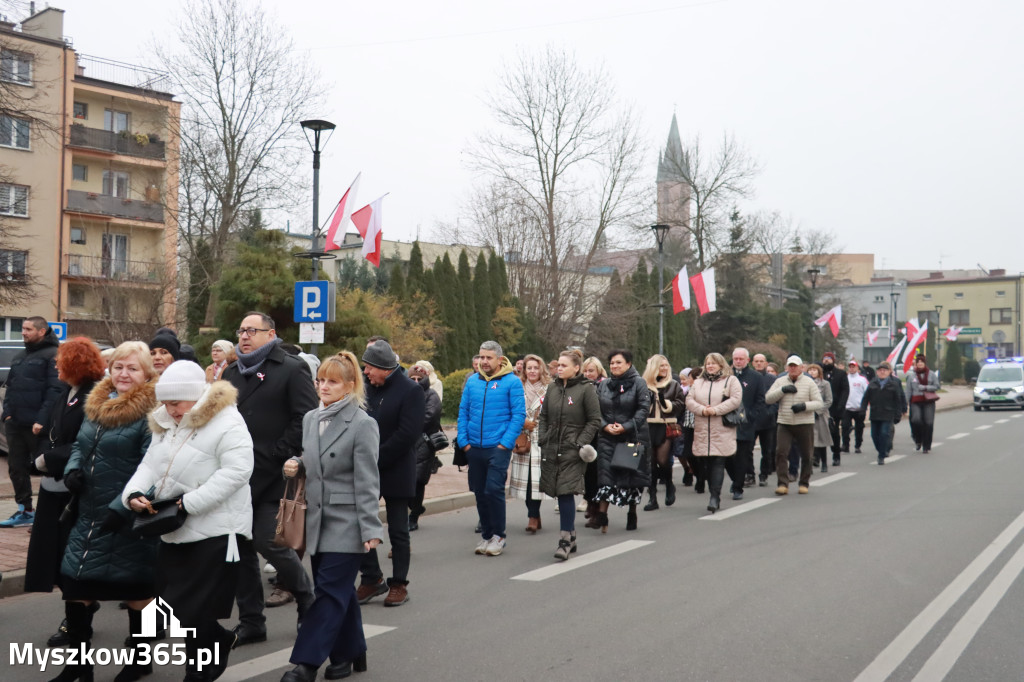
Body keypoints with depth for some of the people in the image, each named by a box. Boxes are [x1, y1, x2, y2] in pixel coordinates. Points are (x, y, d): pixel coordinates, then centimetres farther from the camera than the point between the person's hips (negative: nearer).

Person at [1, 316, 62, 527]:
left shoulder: (52, 355, -9)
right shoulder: (19, 357, 18)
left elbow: (55, 390, -17)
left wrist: (42, 419, -22)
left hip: (38, 426, -8)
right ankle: (25, 510, 22)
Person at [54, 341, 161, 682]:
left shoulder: (151, 414, -15)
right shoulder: (97, 404, 8)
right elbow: (80, 445, 19)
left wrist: (121, 507, -25)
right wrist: (72, 468, -2)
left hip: (130, 518, -7)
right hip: (89, 514, 7)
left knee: (136, 587, 8)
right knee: (73, 581, 9)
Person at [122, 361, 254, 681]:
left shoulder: (226, 423, -15)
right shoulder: (165, 425, 12)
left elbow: (236, 471, -23)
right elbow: (150, 465, 13)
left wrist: (191, 503, -25)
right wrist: (134, 492, -8)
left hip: (215, 532, -8)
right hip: (175, 531, 9)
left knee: (194, 612, -2)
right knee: (172, 606, 14)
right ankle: (219, 640, 39)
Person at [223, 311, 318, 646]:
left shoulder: (292, 369, -4)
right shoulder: (231, 373, 16)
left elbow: (305, 419, -11)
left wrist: (276, 455, -15)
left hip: (275, 476, -6)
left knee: (269, 541, -8)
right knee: (240, 546, 7)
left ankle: (306, 597, 19)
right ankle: (250, 622, 19)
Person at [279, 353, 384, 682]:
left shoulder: (362, 424, -11)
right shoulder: (310, 419, 8)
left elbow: (367, 482, -14)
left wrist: (370, 528, -17)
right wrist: (296, 466, -1)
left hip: (347, 522, -7)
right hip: (318, 519, 7)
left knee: (330, 591, -4)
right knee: (339, 590, 14)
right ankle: (349, 654, 25)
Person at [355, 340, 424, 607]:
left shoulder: (411, 391, -10)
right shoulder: (366, 387, 6)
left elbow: (407, 434, -17)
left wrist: (375, 459, -17)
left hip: (396, 472, -5)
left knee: (398, 531, 5)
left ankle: (399, 584, 17)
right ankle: (372, 578, 21)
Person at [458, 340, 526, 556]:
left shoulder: (512, 382, -5)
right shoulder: (472, 381, 8)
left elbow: (519, 414, -7)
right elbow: (463, 411, 10)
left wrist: (506, 442, -13)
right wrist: (464, 441, 2)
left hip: (498, 447, -5)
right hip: (475, 448, 5)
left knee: (494, 489, -10)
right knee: (480, 492, 10)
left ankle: (498, 536, 6)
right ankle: (486, 535, 24)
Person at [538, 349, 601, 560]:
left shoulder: (586, 389, -5)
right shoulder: (552, 387, 11)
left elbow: (595, 420, -4)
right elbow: (543, 416, 17)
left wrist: (580, 443, -11)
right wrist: (542, 439, 6)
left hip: (572, 451, -5)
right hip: (551, 449, 5)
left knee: (566, 493, -11)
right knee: (560, 494, 9)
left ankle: (565, 540, -6)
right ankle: (571, 536, 22)